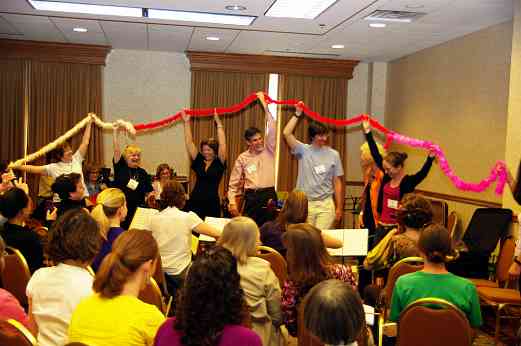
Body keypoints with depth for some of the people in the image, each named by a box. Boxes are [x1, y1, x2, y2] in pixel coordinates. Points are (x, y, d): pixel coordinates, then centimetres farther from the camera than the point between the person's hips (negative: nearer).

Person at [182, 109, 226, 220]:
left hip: (212, 203, -2)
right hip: (195, 202, 3)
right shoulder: (198, 161, 9)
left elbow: (222, 144, -8)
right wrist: (187, 122, 4)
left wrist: (218, 123, -8)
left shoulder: (219, 163, 1)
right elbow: (189, 143, 7)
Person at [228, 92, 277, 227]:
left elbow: (272, 129, -7)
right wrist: (232, 203, -5)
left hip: (269, 195, 0)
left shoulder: (268, 150, 5)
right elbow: (233, 183, 6)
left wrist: (264, 105, -8)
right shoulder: (242, 158, 5)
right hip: (251, 197, 0)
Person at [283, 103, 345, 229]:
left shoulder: (333, 154, 3)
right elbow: (286, 133, -11)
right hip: (305, 203, 0)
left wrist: (339, 207, 4)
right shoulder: (303, 150, 1)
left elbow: (337, 182, 6)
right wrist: (297, 114, -10)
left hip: (326, 204, 0)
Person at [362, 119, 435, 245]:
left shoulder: (408, 181, -10)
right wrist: (368, 132, 8)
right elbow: (376, 155, 7)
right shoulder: (387, 177, 4)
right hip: (382, 225, 6)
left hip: (397, 227, -6)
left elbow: (423, 172, -27)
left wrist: (430, 157, -43)